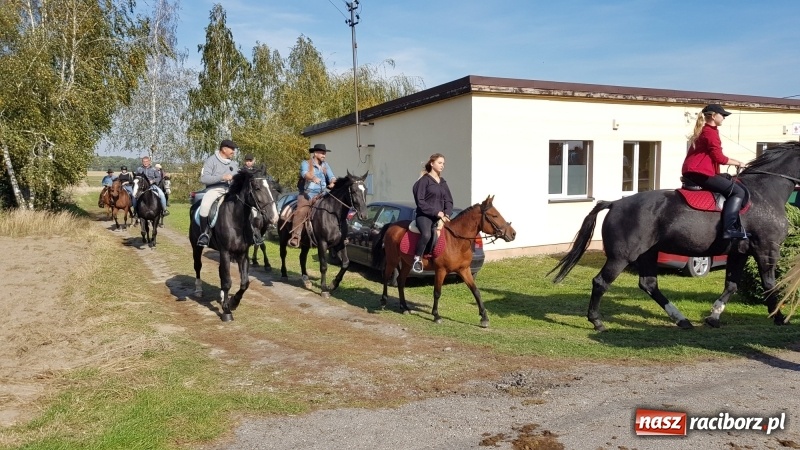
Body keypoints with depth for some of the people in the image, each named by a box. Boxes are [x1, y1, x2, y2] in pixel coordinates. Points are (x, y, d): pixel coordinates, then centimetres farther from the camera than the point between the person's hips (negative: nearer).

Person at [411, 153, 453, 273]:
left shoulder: (443, 182, 19)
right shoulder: (424, 180, -1)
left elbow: (449, 201, 17)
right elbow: (420, 201, -9)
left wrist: (446, 215, -3)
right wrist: (437, 212, -13)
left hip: (440, 217, 7)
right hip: (424, 216, -7)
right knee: (426, 235, -34)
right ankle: (417, 258, -17)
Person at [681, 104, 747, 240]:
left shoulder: (703, 131, 23)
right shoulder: (711, 132, -7)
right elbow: (719, 157, -11)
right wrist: (737, 163, 2)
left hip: (692, 171, 10)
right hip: (700, 173, -10)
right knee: (738, 192, -9)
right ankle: (729, 229, -21)